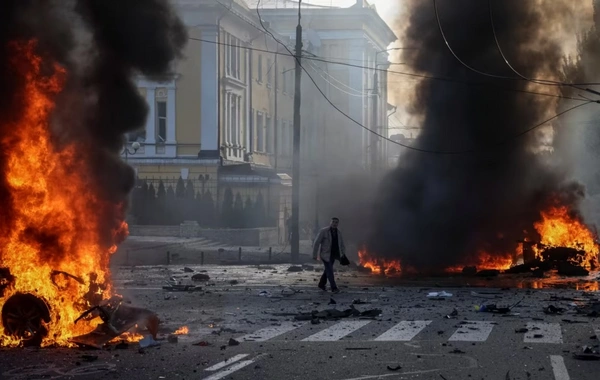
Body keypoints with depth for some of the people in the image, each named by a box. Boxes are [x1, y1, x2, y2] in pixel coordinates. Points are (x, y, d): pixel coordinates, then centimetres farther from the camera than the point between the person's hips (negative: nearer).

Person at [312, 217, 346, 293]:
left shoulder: (338, 232, 0)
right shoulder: (323, 231, -17)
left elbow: (341, 244, 10)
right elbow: (316, 243, -16)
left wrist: (344, 255, 2)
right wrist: (314, 255, -17)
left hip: (333, 254, 6)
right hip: (325, 254, -6)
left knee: (327, 270, 16)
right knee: (330, 270, -13)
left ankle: (321, 284, 34)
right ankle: (333, 288, -12)